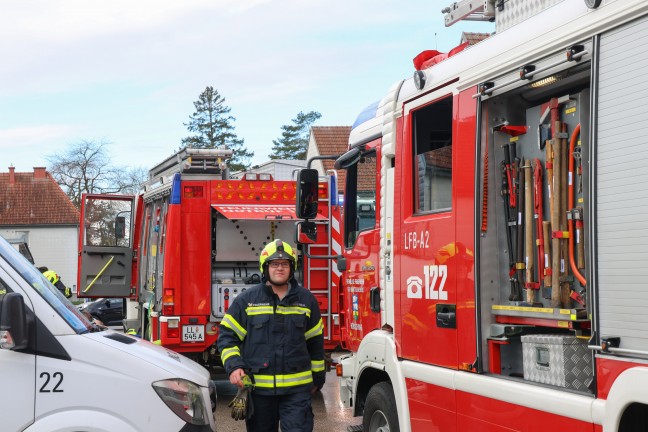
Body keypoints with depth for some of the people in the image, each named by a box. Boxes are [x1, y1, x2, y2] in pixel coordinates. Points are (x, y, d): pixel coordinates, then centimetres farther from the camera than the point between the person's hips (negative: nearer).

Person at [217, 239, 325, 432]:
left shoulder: (306, 300, 7)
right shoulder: (247, 300, 1)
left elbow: (315, 341, 15)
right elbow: (227, 335, 4)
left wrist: (318, 377, 18)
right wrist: (233, 366, -11)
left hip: (297, 388, 0)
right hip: (258, 388, 0)